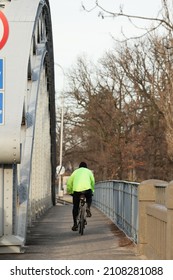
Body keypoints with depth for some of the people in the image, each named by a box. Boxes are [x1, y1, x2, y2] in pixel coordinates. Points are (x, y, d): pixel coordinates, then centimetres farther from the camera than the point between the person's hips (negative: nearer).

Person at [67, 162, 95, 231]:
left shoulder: (76, 171, 26)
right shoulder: (88, 171, 24)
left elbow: (69, 182, 22)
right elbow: (92, 181, 19)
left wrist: (69, 191, 32)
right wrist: (92, 191, 30)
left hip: (76, 189, 1)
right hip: (87, 188, 0)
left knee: (75, 207, 10)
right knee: (89, 198, 34)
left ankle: (75, 224, 8)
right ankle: (88, 208, 8)